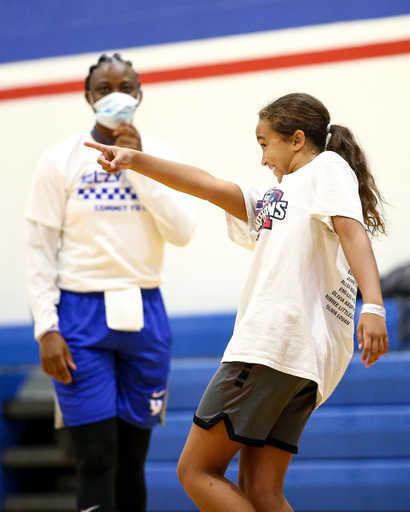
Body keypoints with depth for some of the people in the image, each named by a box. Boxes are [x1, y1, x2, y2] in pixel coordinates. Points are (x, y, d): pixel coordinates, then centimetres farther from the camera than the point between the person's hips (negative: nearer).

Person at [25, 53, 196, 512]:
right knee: (97, 460, -9)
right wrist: (46, 328, -9)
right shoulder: (60, 161, -1)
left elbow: (182, 231, -6)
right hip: (82, 315, -3)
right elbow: (41, 251, -2)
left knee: (132, 457, 7)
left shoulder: (160, 155, 6)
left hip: (143, 314, 3)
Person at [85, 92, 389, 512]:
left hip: (277, 341, -9)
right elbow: (206, 185, 25)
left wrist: (372, 306, -25)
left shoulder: (328, 166, 7)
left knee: (196, 470, -6)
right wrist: (136, 160, 15)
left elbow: (353, 232, -10)